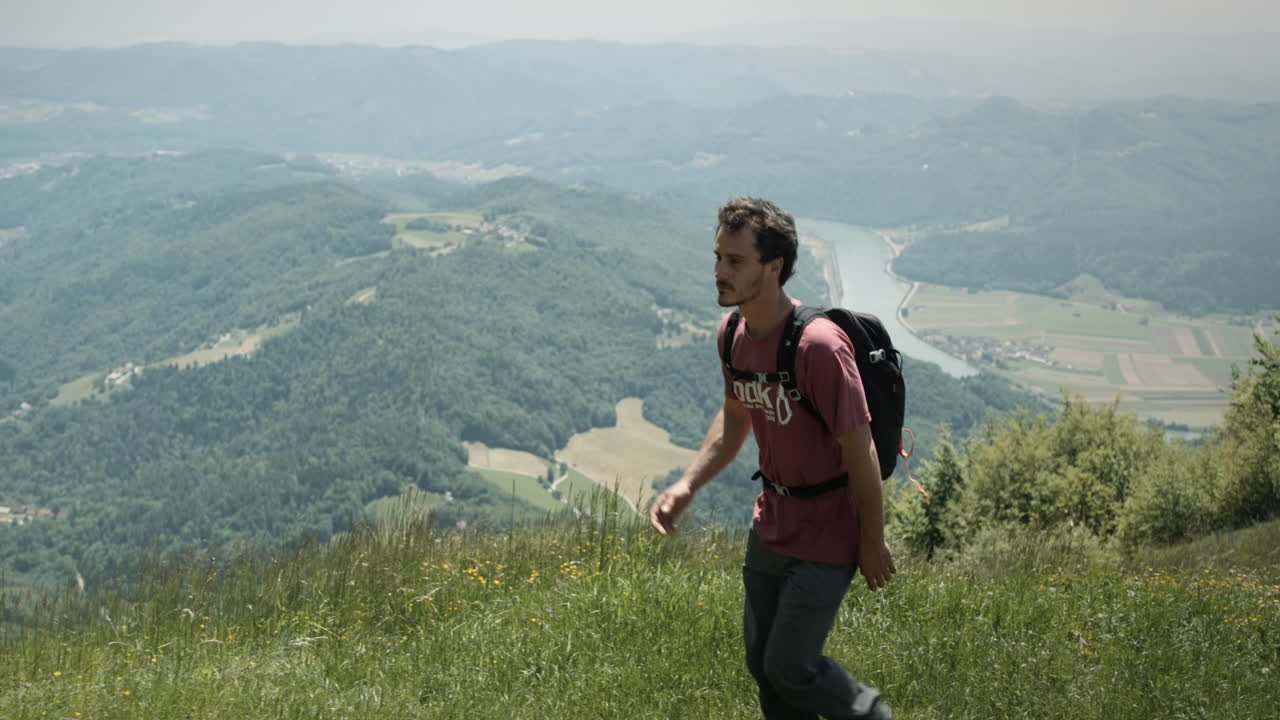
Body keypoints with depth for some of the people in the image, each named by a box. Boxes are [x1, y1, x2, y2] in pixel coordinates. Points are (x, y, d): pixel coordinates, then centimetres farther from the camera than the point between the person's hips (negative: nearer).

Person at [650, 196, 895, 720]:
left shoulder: (817, 344, -29)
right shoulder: (733, 333, -4)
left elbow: (859, 449, -21)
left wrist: (873, 543, -13)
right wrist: (686, 486, 1)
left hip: (825, 538, -8)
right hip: (771, 525, 8)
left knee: (790, 669, -1)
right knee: (761, 663, 15)